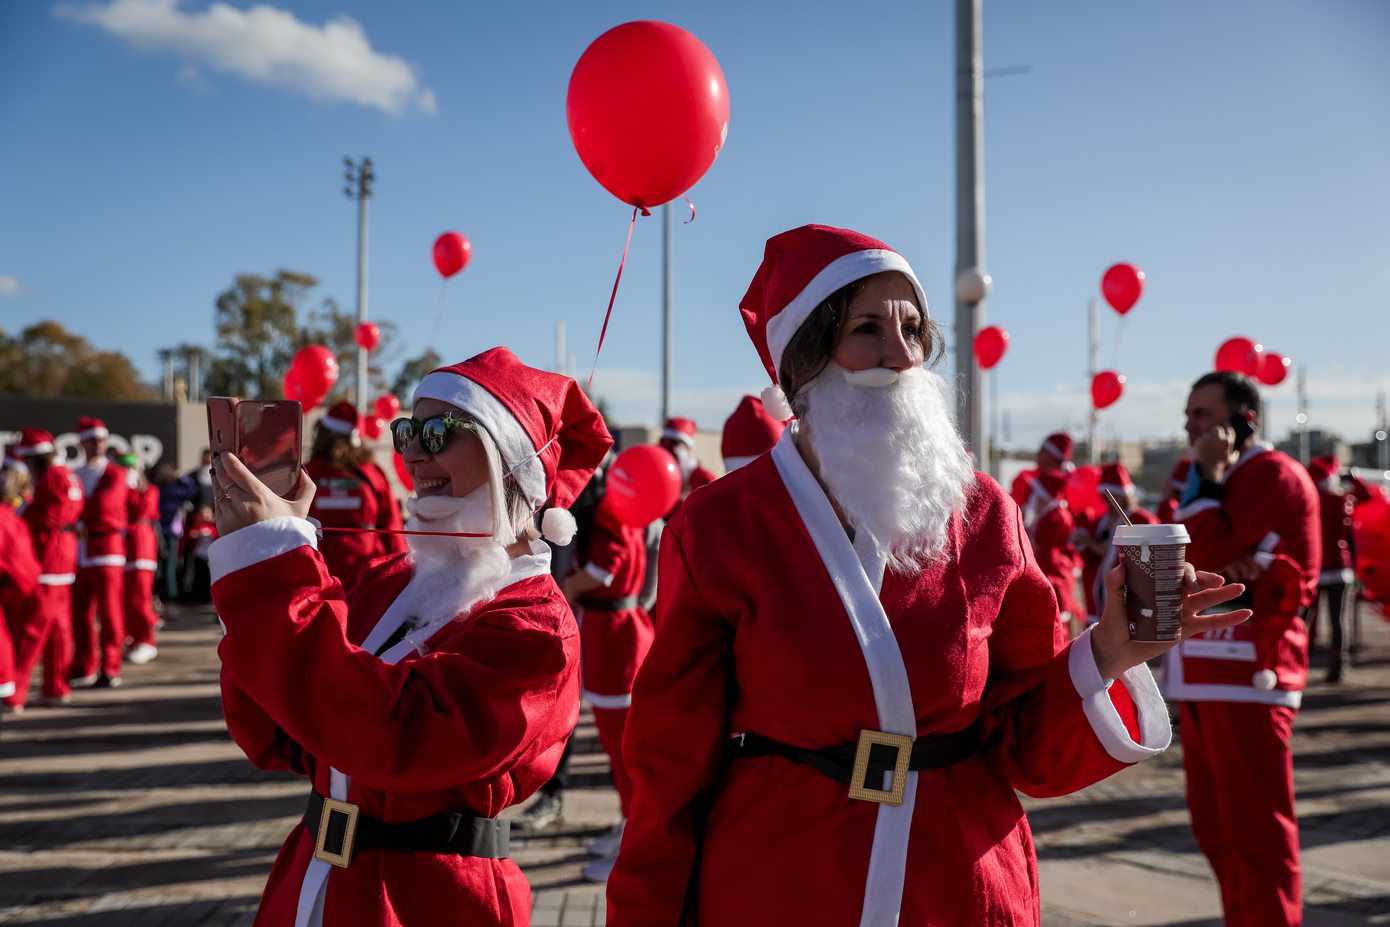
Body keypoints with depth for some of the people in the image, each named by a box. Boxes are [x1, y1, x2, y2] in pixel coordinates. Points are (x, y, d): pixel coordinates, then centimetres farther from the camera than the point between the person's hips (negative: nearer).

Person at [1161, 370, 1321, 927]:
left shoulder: (1274, 474, -8)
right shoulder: (1218, 482, 21)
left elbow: (1203, 554, -17)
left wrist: (1209, 476, -10)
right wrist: (1222, 566, -11)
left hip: (1245, 674, -9)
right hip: (1203, 673, 9)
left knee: (1255, 829, -4)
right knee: (1215, 828, 14)